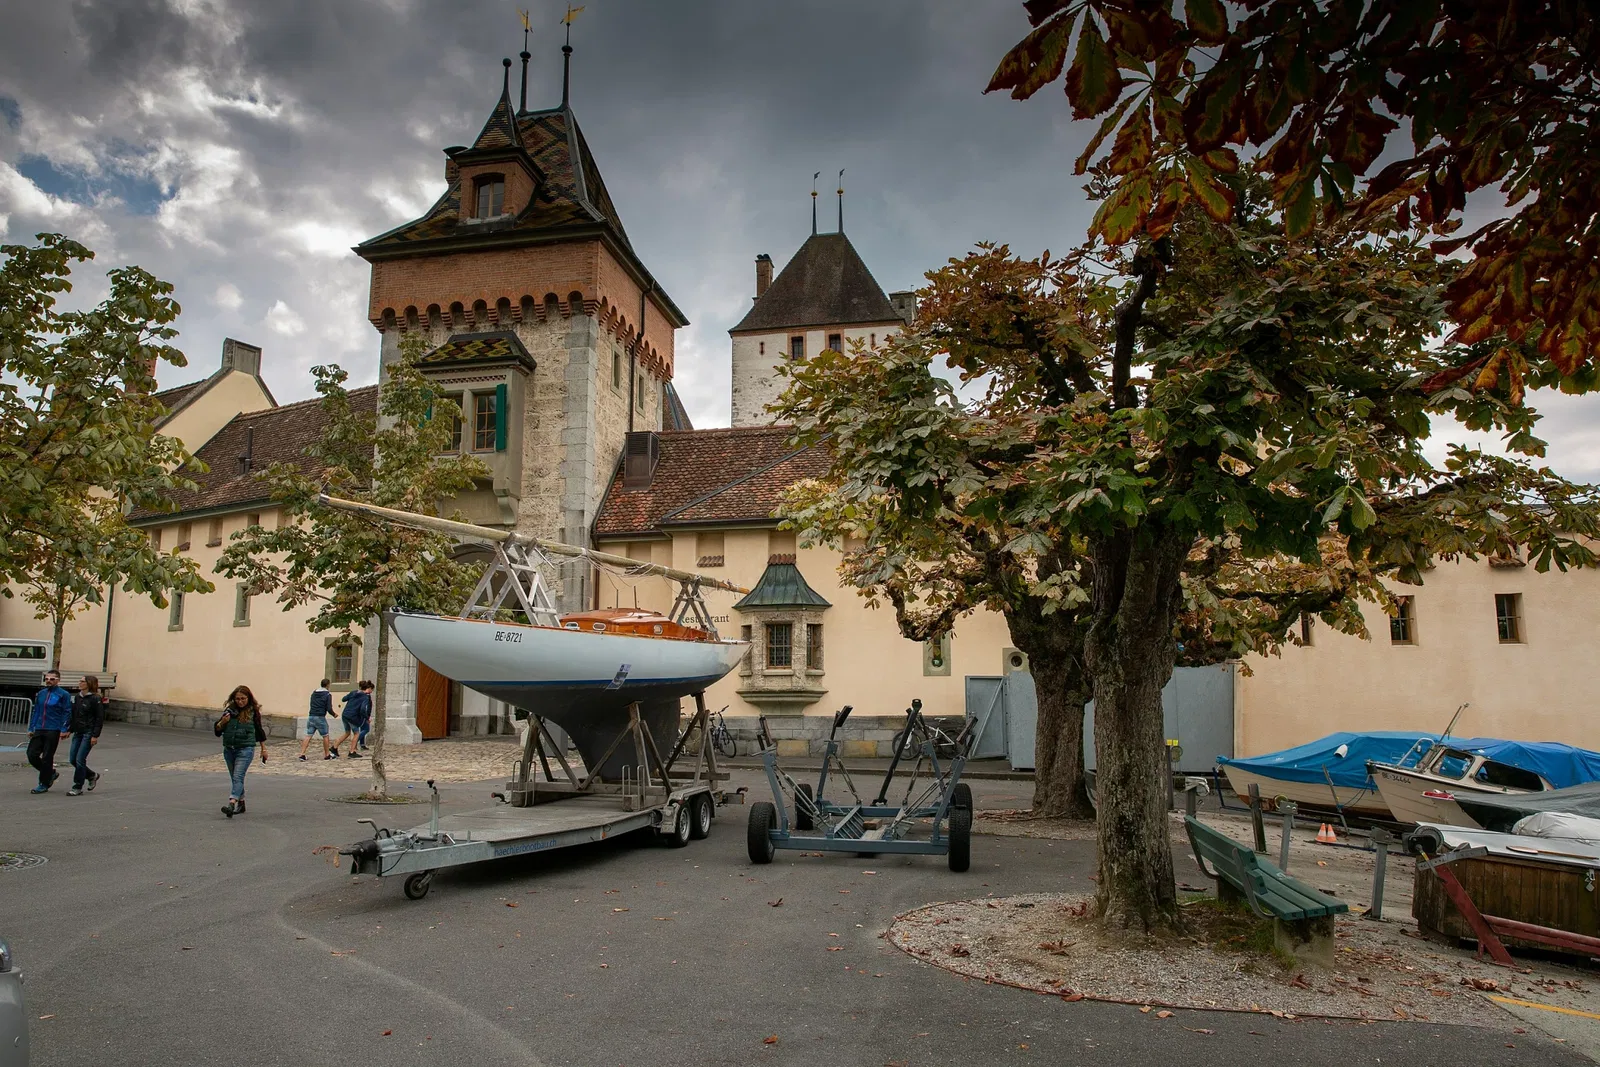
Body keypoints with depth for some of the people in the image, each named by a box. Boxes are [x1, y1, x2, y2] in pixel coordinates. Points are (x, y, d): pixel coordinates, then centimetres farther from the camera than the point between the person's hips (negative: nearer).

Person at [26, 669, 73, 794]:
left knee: (47, 758, -1)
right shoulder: (41, 694, 12)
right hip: (39, 730, 6)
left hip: (53, 731, -6)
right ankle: (51, 773, 21)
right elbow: (36, 712, 18)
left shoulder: (63, 695, -5)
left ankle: (44, 784, 10)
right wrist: (31, 728, 12)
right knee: (32, 755, 0)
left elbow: (67, 713, -6)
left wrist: (63, 730, -14)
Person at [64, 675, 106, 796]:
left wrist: (95, 736, -16)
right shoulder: (77, 697, 10)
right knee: (72, 759, 7)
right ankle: (92, 776, 27)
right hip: (78, 732, 8)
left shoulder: (95, 699, -11)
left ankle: (78, 788, 3)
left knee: (80, 759, -7)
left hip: (89, 733, -8)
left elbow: (100, 718, -12)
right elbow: (73, 715, 19)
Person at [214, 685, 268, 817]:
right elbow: (217, 729, 9)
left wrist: (264, 749, 14)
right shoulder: (230, 710, 5)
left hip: (245, 748, -4)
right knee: (234, 778, 13)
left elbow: (259, 731, 11)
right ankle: (241, 803, 26)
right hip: (229, 749, 4)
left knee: (238, 777, -17)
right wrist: (222, 722, -14)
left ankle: (231, 804, -30)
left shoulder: (253, 712, 0)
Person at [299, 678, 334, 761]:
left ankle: (302, 754, -6)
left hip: (311, 716, 5)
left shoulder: (314, 693, 12)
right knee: (325, 736, 8)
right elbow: (329, 708, -10)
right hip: (320, 717, -5)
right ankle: (326, 755, 16)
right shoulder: (328, 695, -6)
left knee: (308, 736, 4)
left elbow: (312, 705, 19)